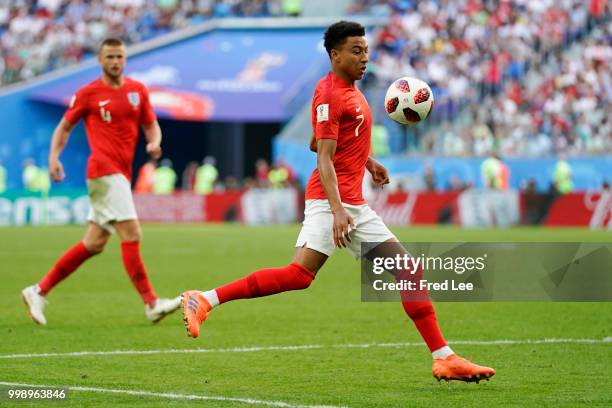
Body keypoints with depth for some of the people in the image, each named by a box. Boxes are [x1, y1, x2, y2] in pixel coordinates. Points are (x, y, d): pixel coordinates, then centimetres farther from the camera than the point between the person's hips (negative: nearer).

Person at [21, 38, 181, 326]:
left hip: (121, 174, 7)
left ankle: (39, 291, 17)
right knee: (131, 233, -15)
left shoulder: (138, 90, 13)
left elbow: (151, 125, 19)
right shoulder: (88, 94, 0)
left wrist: (154, 142, -3)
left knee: (94, 243, 8)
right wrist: (54, 156, -6)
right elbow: (64, 127, 8)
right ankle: (151, 304, -15)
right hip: (104, 170, -7)